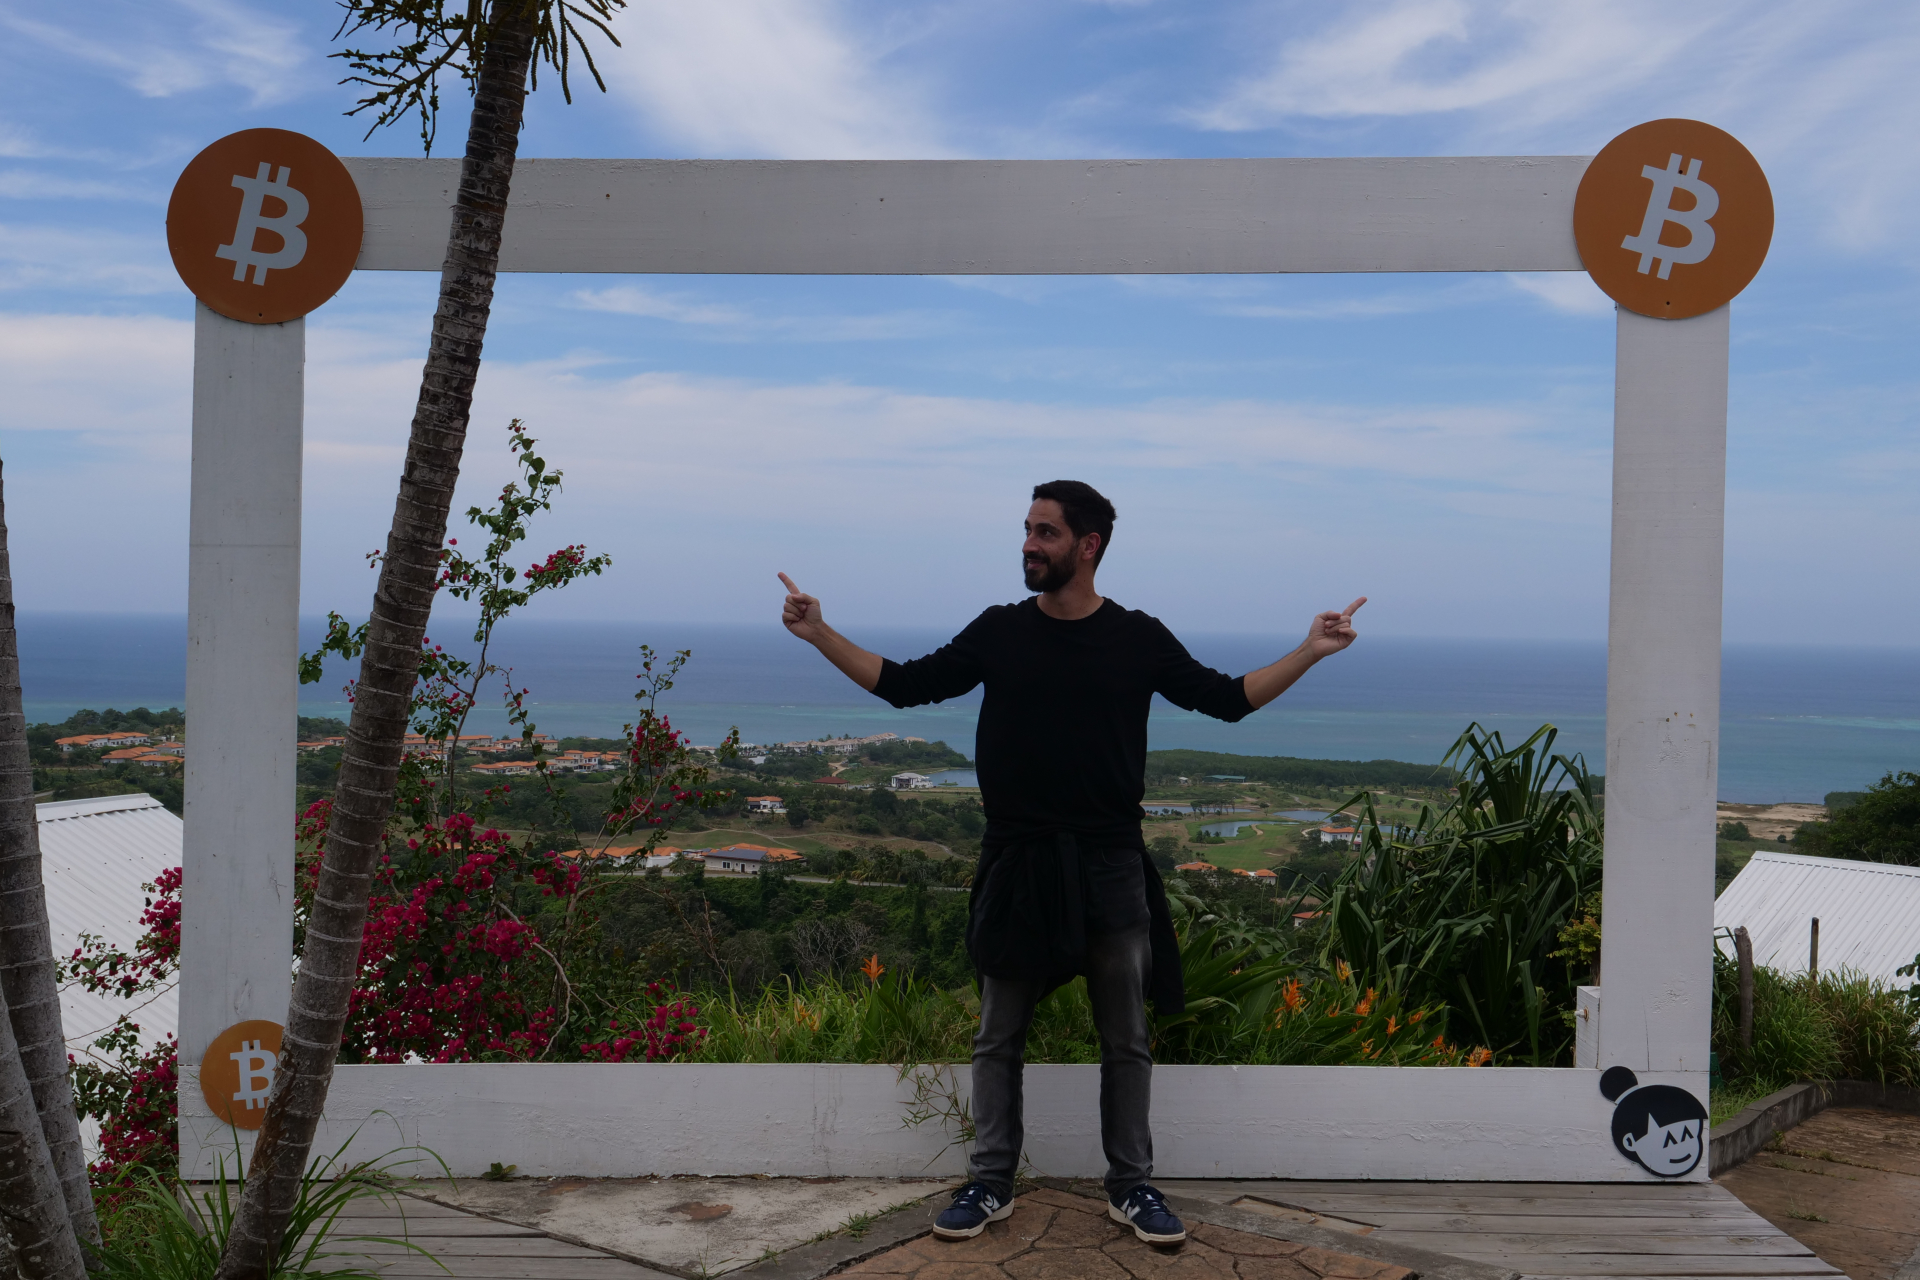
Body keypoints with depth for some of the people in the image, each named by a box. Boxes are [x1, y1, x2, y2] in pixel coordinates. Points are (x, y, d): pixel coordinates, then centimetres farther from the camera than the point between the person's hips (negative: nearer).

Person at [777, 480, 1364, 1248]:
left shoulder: (1138, 639, -1)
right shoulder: (998, 633, 1)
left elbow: (1227, 700, 5)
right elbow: (905, 685, 4)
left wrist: (1308, 654, -5)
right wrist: (820, 634, -3)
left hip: (1110, 866, 0)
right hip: (1016, 864, 1)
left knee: (1126, 1040, 9)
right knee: (998, 1038, 9)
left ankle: (1131, 1188, 23)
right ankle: (990, 1185, 22)